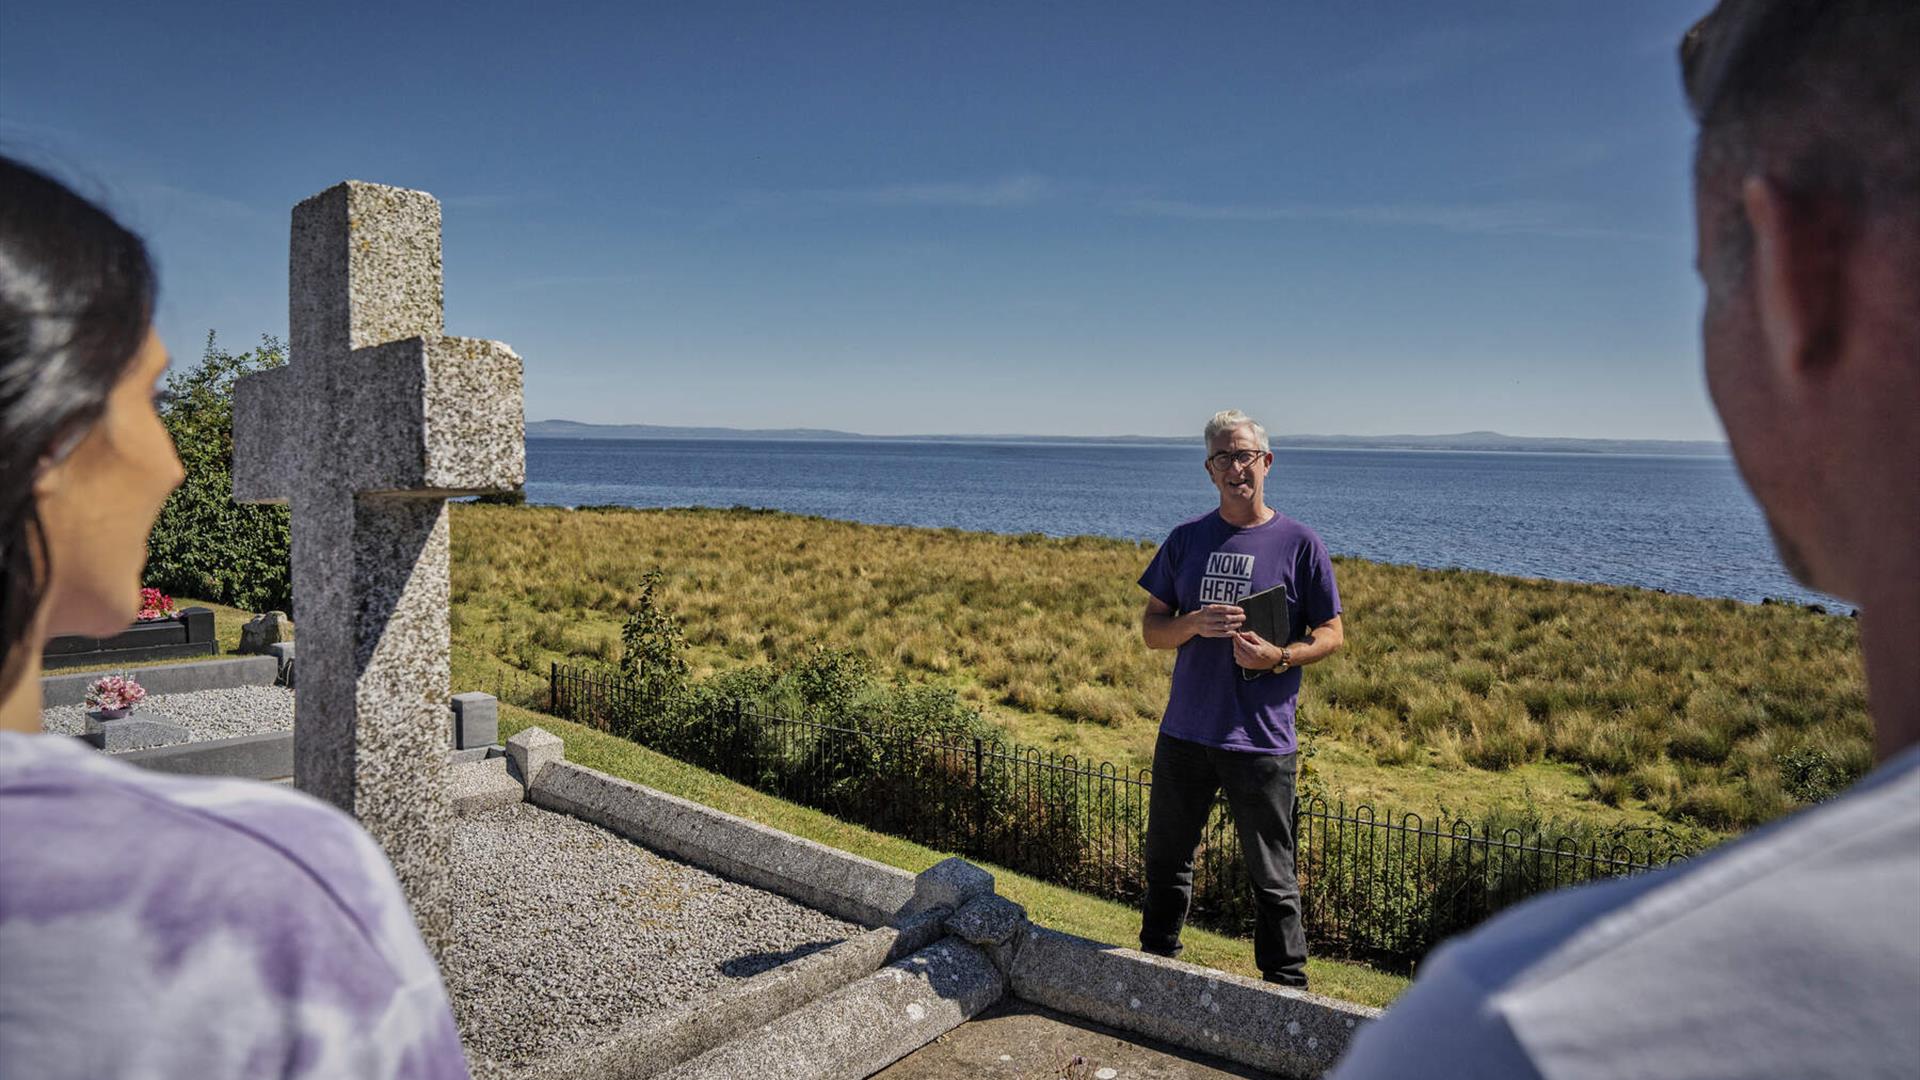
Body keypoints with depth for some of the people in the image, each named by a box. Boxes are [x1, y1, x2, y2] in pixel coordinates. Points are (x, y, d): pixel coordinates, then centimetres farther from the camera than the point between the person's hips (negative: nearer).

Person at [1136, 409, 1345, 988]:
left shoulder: (1299, 544, -3)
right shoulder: (1186, 539, 6)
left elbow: (1332, 633, 1)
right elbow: (1151, 629, 7)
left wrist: (1279, 656, -18)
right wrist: (1194, 624, -14)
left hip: (1261, 740, -3)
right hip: (1184, 733, 4)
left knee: (1272, 876, 8)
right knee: (1167, 861, 17)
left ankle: (1287, 985, 24)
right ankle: (1157, 964, 37)